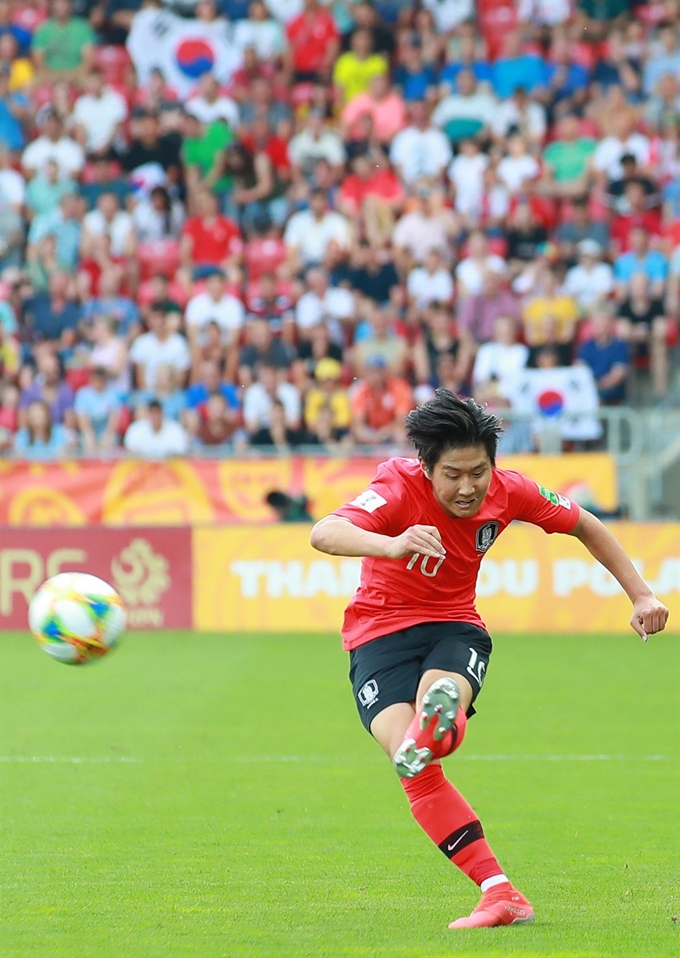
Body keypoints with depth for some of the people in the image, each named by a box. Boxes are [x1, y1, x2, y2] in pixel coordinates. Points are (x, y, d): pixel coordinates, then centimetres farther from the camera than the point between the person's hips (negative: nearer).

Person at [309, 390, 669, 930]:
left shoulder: (507, 491, -9)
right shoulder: (401, 489, -22)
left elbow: (584, 526, 11)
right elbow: (324, 534, -41)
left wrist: (641, 595, 7)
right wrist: (392, 545, -60)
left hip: (455, 627, 4)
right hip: (380, 634, -4)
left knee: (441, 695, -36)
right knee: (416, 769, -26)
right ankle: (501, 896, -29)